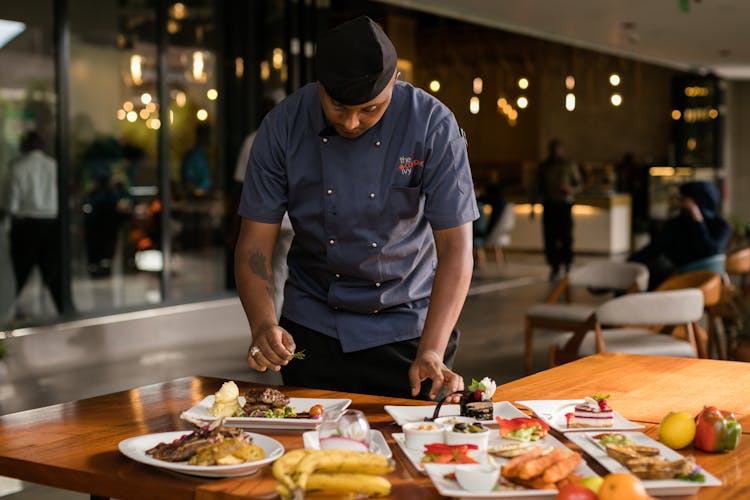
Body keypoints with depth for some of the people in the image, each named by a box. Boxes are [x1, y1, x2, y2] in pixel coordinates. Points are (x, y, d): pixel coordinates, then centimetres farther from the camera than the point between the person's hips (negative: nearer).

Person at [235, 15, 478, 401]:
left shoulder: (433, 126, -18)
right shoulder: (283, 126, -13)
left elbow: (455, 247, -18)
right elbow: (255, 242, -11)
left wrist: (431, 352, -28)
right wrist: (263, 325, -28)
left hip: (407, 326, -1)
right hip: (311, 330, 1)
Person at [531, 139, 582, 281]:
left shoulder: (570, 166, 8)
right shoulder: (543, 167, 12)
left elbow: (578, 185, 10)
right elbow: (537, 188, 15)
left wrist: (571, 189, -12)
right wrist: (532, 205, 9)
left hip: (565, 205, -1)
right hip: (549, 204, 2)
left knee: (566, 237, -6)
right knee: (550, 238, -4)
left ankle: (567, 264, 11)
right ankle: (554, 267, 4)